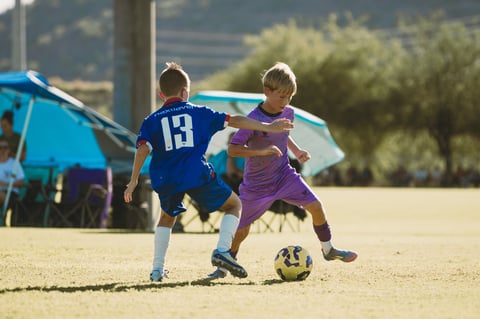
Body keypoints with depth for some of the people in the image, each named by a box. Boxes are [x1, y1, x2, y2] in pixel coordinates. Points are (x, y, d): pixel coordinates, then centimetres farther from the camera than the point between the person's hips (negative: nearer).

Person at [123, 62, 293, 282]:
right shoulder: (198, 112, 12)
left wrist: (133, 180, 1)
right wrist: (267, 127, 16)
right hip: (198, 175, -3)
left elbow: (142, 149, -2)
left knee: (167, 218, 30)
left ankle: (157, 270, 21)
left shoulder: (152, 121, 13)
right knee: (234, 205, 15)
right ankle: (222, 250, -7)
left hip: (166, 180, 3)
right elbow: (234, 121, 11)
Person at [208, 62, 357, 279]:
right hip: (257, 183, -5)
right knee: (242, 227, 2)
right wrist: (261, 151, -38)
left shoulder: (288, 113, -3)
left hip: (284, 175, 5)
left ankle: (328, 249, 13)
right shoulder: (254, 119, -24)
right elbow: (232, 149, -28)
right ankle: (225, 265, 25)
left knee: (316, 206, -7)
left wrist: (296, 151, 4)